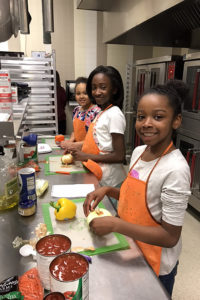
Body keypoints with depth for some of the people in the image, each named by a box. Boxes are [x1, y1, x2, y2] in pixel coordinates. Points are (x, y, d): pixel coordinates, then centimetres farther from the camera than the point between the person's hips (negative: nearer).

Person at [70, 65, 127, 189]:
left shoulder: (114, 115, -19)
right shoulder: (103, 112, 6)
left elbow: (119, 156, -21)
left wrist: (86, 157, -16)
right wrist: (80, 153, 0)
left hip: (109, 179, -7)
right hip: (98, 175, 8)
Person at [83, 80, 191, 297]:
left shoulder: (175, 170, -29)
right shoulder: (138, 152, -8)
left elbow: (170, 237, -25)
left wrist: (115, 224, -30)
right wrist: (108, 190, -10)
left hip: (155, 265, -6)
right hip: (131, 250, 6)